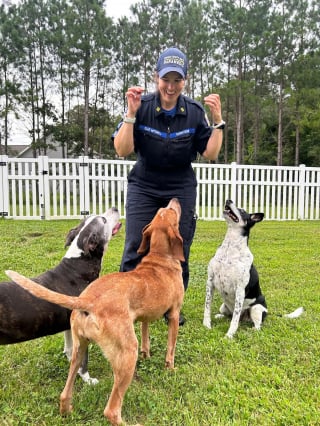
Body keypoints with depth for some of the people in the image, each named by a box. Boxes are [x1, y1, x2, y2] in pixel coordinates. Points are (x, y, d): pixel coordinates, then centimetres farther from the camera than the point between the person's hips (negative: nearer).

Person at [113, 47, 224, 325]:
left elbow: (210, 153, -6)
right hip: (143, 188, -1)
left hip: (181, 190, 1)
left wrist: (217, 120, -17)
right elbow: (122, 151, -14)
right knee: (135, 250, -4)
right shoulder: (142, 106, -10)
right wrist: (131, 114, -24)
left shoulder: (195, 111, -6)